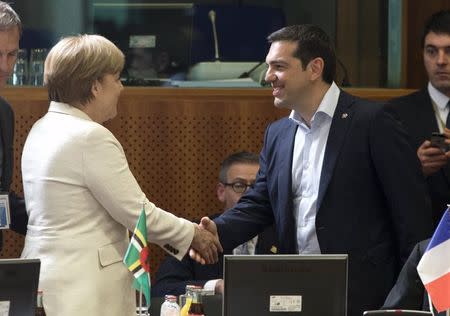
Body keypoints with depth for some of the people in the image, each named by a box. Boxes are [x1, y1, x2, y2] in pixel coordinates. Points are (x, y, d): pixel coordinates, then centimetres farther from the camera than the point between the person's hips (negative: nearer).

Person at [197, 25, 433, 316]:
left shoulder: (371, 122, -8)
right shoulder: (277, 134, 13)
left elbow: (411, 209, -9)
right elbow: (259, 203, 13)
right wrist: (217, 232, -7)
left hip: (363, 292, -6)